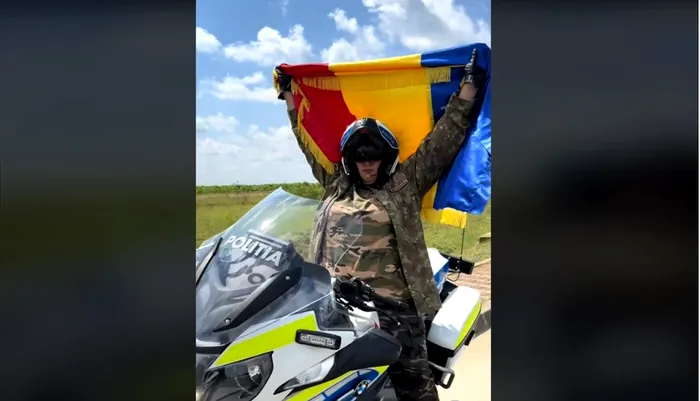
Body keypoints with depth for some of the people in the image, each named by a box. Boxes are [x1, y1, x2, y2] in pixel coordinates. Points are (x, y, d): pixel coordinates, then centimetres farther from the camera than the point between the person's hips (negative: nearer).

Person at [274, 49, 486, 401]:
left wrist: (468, 87, 1)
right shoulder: (335, 183, 15)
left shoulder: (406, 184, 5)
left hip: (391, 303, -4)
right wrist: (288, 95, 31)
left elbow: (444, 140, 3)